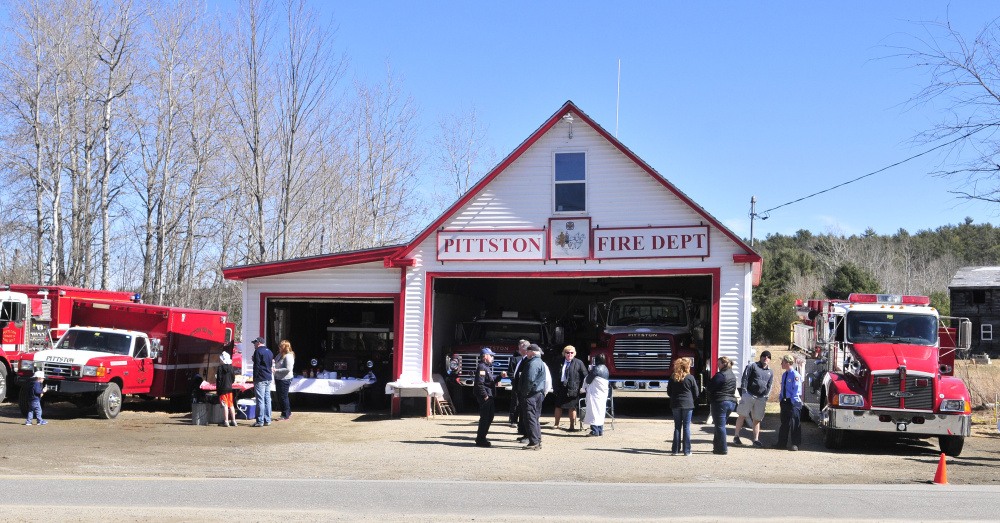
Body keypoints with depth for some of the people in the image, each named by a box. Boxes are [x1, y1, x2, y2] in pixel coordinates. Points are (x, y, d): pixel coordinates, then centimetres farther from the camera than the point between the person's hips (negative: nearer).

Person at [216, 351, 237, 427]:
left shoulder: (220, 368, -12)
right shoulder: (231, 368, 7)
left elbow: (219, 380, -12)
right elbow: (233, 379, 11)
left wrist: (217, 389, -6)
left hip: (223, 389, -6)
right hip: (230, 388, 6)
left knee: (225, 405, -6)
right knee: (231, 405, 11)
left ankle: (226, 421, -7)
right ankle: (233, 421, 14)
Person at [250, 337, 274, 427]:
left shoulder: (258, 351, -9)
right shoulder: (269, 351, 17)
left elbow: (256, 365, -12)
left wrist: (255, 378, -9)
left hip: (260, 379, -8)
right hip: (268, 379, 8)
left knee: (260, 400, -7)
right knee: (267, 399, 10)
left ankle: (260, 421, -8)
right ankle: (267, 420, 11)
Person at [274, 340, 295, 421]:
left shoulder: (288, 356, -16)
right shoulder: (280, 355, 12)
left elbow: (288, 369, -22)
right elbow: (277, 364, 27)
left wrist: (276, 370, -20)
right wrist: (273, 362, 5)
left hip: (285, 379, -10)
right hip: (278, 378, 10)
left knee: (283, 397, -2)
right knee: (280, 397, 15)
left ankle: (285, 415, 8)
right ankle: (288, 412, 28)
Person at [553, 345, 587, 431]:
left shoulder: (578, 363, -2)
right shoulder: (560, 362, 9)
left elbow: (585, 375, 1)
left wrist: (582, 387, -4)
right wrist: (556, 387, 11)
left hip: (572, 388, -4)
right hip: (561, 388, 4)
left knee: (572, 407, 3)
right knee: (558, 406, 9)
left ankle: (572, 425, 13)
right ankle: (556, 424, 22)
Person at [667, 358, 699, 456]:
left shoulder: (672, 378, 2)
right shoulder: (690, 378, -7)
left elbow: (669, 392, 9)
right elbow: (696, 393, -1)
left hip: (675, 405, 3)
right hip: (687, 405, -3)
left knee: (677, 427, 9)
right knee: (686, 427, 3)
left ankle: (675, 450, 8)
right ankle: (687, 450, 3)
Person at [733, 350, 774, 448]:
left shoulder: (770, 373, 19)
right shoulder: (752, 366, 4)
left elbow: (769, 387, 20)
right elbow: (744, 379, -2)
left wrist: (766, 397, 6)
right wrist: (744, 391, -10)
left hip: (761, 398, 4)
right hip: (749, 395, -4)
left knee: (757, 419, 5)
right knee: (742, 415, -4)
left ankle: (756, 440, 6)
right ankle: (736, 436, 2)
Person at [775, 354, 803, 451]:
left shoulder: (795, 375, -12)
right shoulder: (784, 375, 15)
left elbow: (797, 389, -13)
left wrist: (793, 401, -16)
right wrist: (780, 398, 11)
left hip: (793, 403, -8)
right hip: (784, 402, 8)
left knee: (795, 424, -4)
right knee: (784, 423, 13)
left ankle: (795, 444, 0)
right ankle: (782, 443, 19)